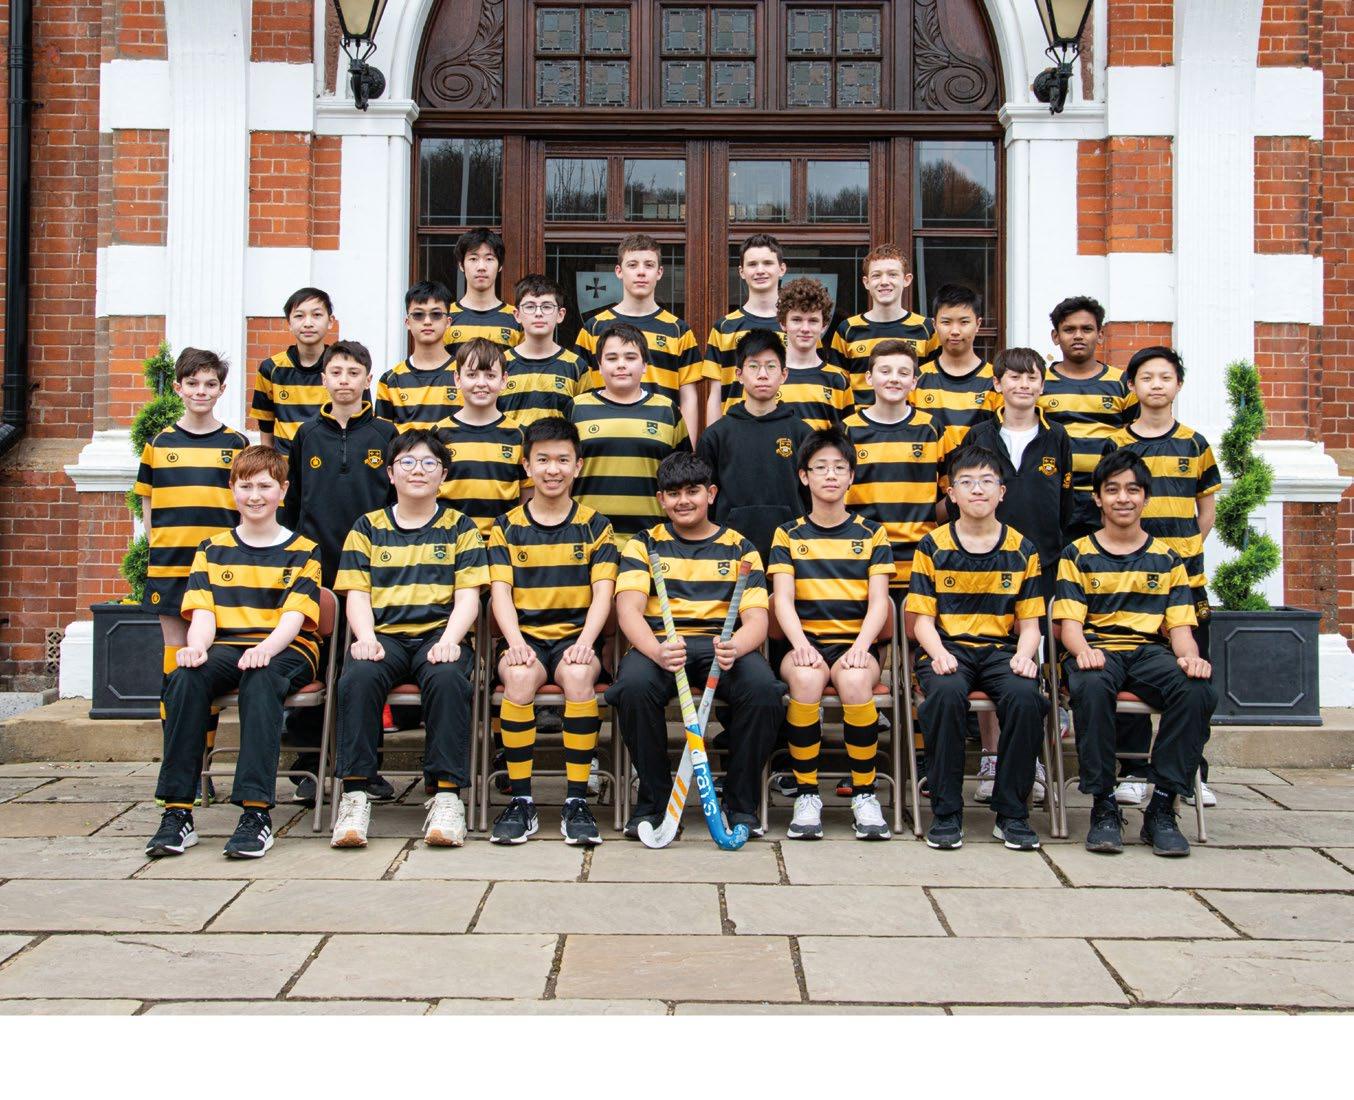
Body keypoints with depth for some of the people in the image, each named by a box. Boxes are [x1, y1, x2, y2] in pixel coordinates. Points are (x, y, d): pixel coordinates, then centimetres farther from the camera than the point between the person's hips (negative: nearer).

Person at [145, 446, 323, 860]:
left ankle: (256, 811, -39)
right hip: (227, 647, 3)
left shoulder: (302, 552, 9)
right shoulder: (212, 550, 18)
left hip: (286, 651, -2)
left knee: (260, 678, -38)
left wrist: (266, 649, -27)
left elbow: (294, 616, -5)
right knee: (185, 678, -31)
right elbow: (203, 612, 4)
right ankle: (177, 812, -29)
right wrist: (197, 647, -20)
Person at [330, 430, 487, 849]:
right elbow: (357, 593, 10)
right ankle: (355, 794, -28)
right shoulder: (368, 527, 19)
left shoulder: (459, 527, 15)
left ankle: (447, 793, -31)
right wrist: (366, 638, -10)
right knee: (357, 678, -33)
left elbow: (468, 595, 6)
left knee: (448, 678, -36)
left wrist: (449, 639, -13)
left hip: (439, 634, -1)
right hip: (384, 636, 1)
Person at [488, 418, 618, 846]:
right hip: (526, 637, 1)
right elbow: (501, 592, 2)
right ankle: (520, 801, -22)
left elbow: (602, 594, 1)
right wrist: (516, 642, -17)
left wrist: (586, 641, -17)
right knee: (518, 676, -34)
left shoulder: (595, 527, 11)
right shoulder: (507, 528, 12)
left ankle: (576, 802, -24)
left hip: (576, 635, 0)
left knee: (579, 676, -34)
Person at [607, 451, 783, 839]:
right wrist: (657, 650, -26)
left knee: (763, 688, -32)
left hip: (722, 646, 1)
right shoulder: (644, 544, 15)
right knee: (635, 685, -35)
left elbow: (756, 618, 4)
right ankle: (653, 801, -13)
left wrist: (736, 647, -23)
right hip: (658, 643, 0)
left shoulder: (739, 548, 16)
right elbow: (629, 608, -2)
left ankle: (741, 805, -11)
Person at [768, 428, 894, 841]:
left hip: (855, 643, 0)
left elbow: (878, 602, 2)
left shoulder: (871, 533, 12)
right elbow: (783, 600, 0)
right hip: (805, 643, 0)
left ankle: (865, 794, -18)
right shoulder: (788, 535, 12)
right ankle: (806, 794, -20)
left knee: (854, 679, -35)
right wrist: (801, 645, -20)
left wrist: (860, 647, -17)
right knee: (805, 678, -35)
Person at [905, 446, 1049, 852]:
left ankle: (1012, 814, -17)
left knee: (1024, 694, -33)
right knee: (946, 692, -36)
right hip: (948, 648, -1)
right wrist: (939, 653, -16)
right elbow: (923, 617, 4)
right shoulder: (932, 547, 8)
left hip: (1001, 649, 1)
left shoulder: (1022, 550, 12)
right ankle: (946, 812, -22)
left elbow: (1030, 622, 10)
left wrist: (1025, 654, -12)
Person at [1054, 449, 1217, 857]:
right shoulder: (1078, 555, 14)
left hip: (1150, 651, 2)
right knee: (1092, 686, -39)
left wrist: (1190, 656, -15)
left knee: (1198, 690, -32)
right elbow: (1070, 621, 2)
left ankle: (1162, 807, -21)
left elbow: (1180, 625, 9)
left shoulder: (1167, 559, 19)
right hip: (1096, 650, -2)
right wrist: (1083, 651, -22)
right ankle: (1104, 804, -25)